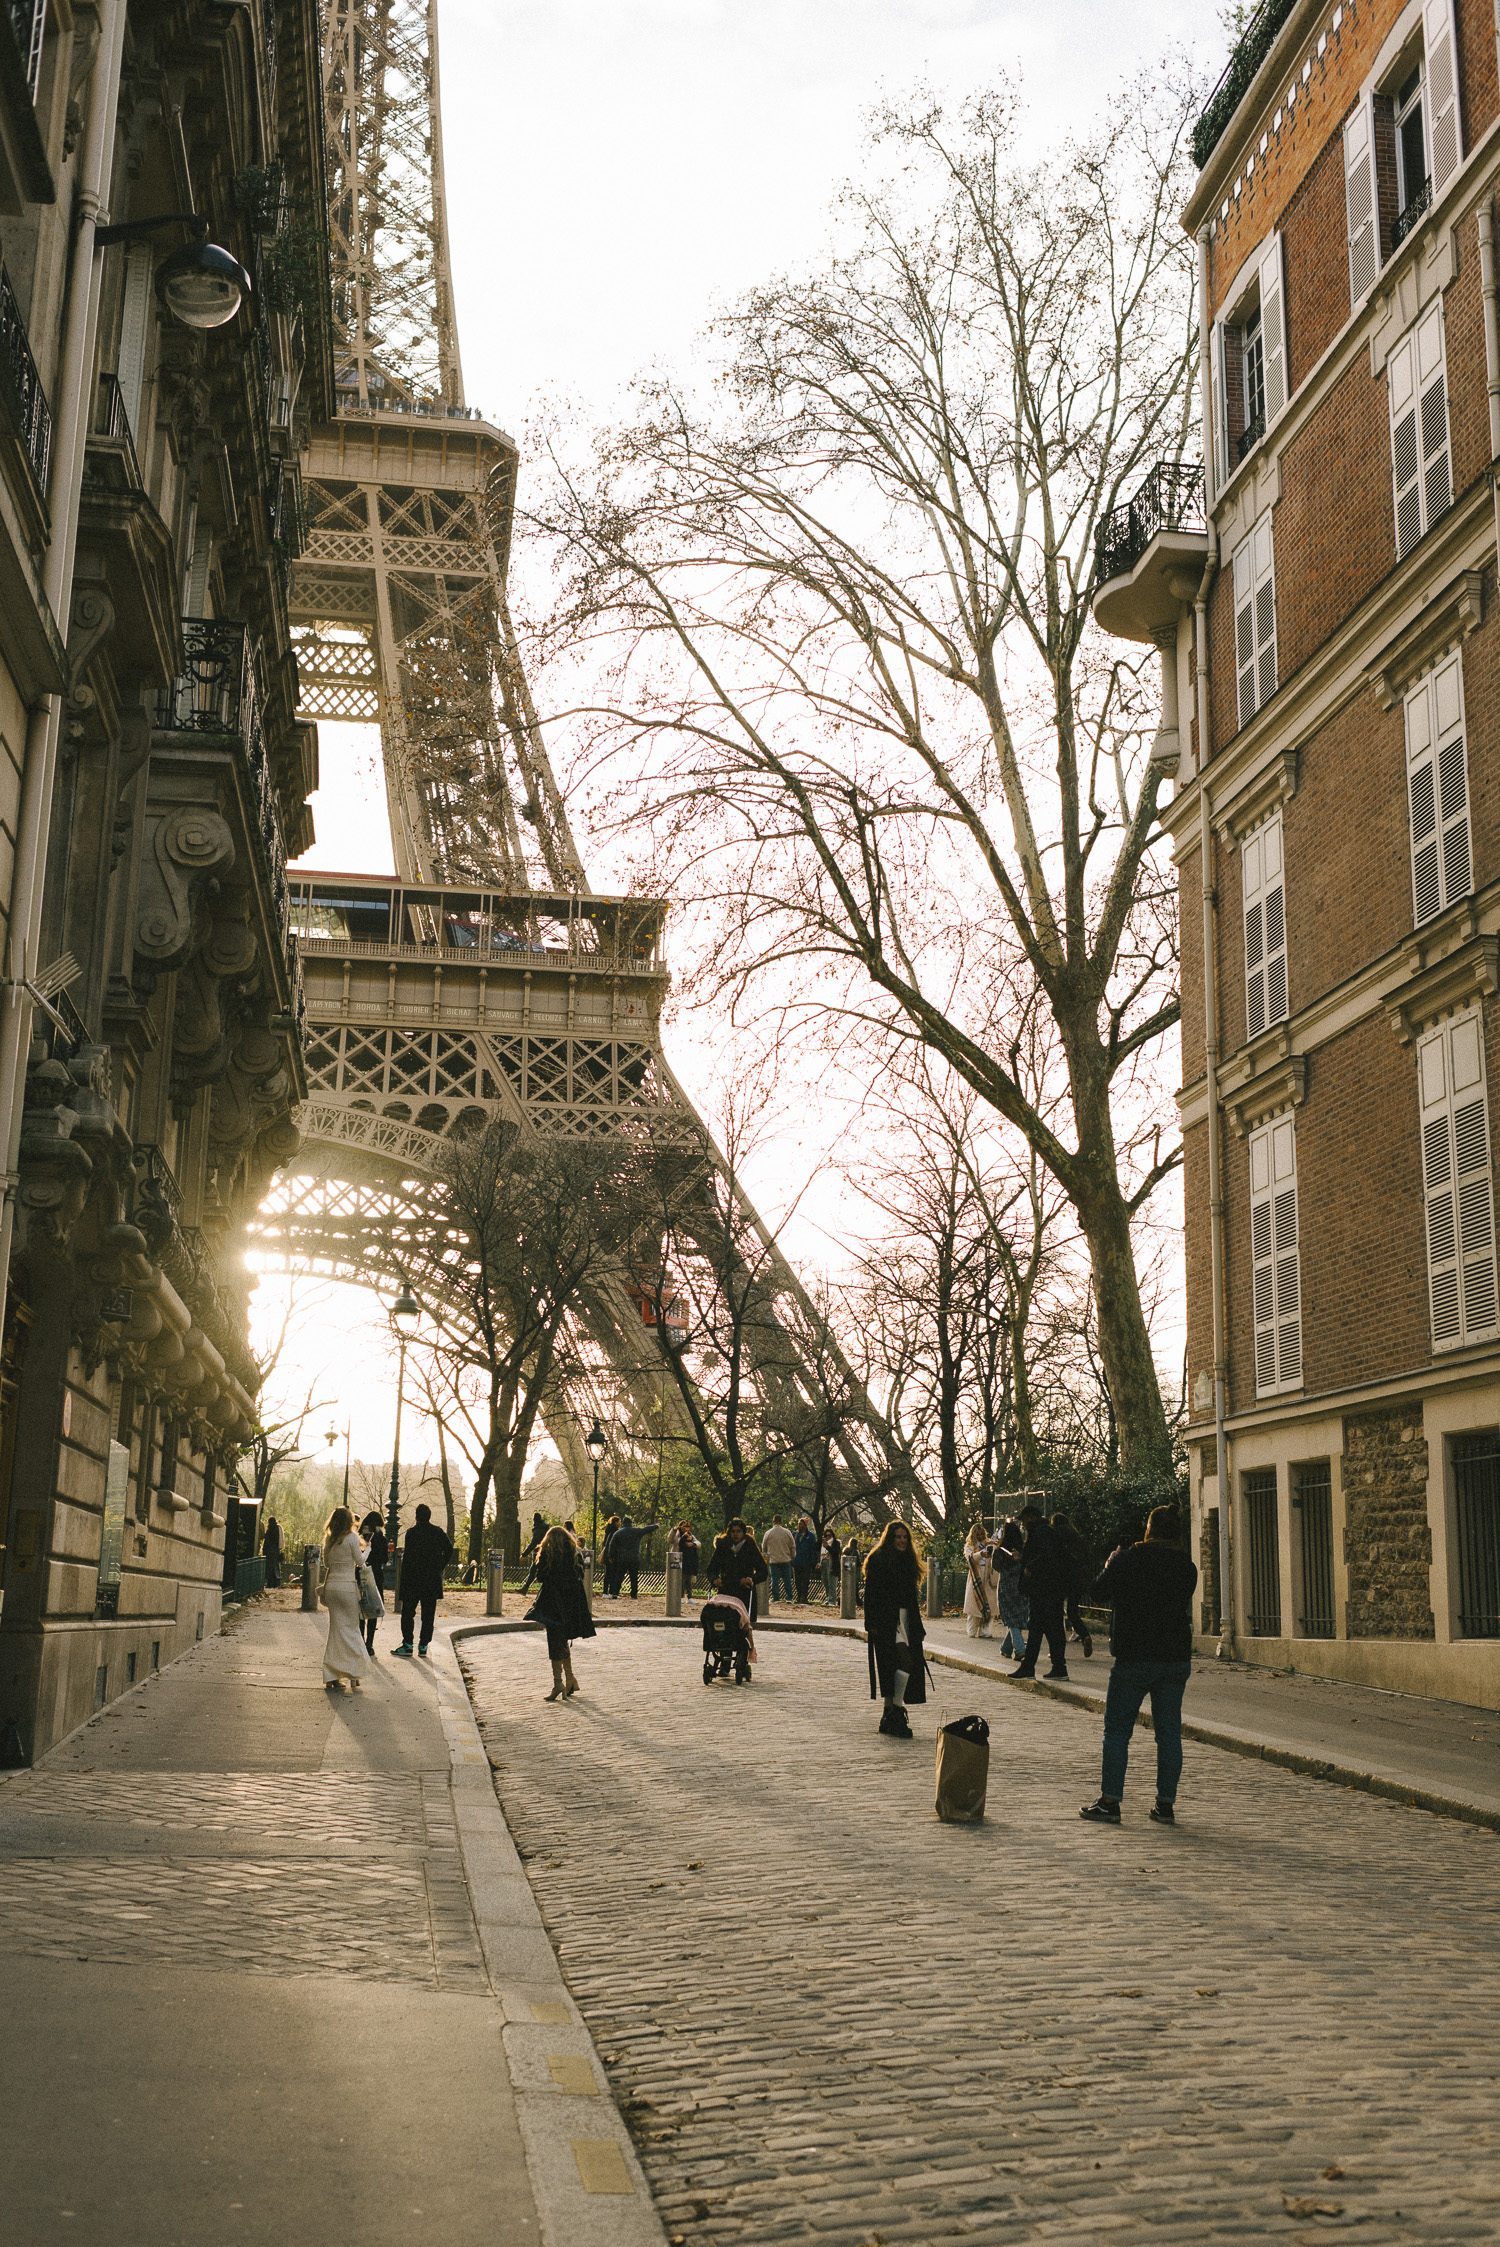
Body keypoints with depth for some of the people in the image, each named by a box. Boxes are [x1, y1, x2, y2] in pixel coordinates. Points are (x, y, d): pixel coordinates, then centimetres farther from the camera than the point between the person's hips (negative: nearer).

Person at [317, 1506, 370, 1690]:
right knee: (351, 1628, 2)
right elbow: (360, 1562, -4)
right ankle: (354, 1675, -2)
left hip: (331, 1585, 5)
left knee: (335, 1629, 10)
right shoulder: (352, 1539, -10)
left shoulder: (329, 1540, 7)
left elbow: (326, 1563, 15)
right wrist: (363, 1550, 14)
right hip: (347, 1585, -5)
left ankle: (331, 1676, 10)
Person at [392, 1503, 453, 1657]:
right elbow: (449, 1550, 2)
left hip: (413, 1578, -3)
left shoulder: (412, 1532, -8)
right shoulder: (438, 1532, 3)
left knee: (408, 1611, 5)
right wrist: (440, 1568, 10)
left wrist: (404, 1579, -6)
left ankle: (407, 1644, 1)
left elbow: (407, 1557, -10)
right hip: (432, 1579, 3)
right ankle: (424, 1645, 6)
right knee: (428, 1613, 7)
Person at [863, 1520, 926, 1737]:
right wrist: (871, 1624, -17)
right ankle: (896, 1710, -17)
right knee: (904, 1661, -19)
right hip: (886, 1620, -7)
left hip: (905, 1620, 7)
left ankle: (889, 1716, 14)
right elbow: (871, 1593, -10)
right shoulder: (878, 1560, -6)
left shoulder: (908, 1561, 16)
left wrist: (916, 1626, 18)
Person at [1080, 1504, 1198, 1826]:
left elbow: (1100, 1592, 0)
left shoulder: (1130, 1559, -10)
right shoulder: (1187, 1567, 3)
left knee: (1117, 1730, 3)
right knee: (1169, 1732, 8)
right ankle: (1166, 1804, 9)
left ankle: (1110, 1802, 1)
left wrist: (1111, 1565, 18)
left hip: (1133, 1657, -4)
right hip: (1177, 1659, 4)